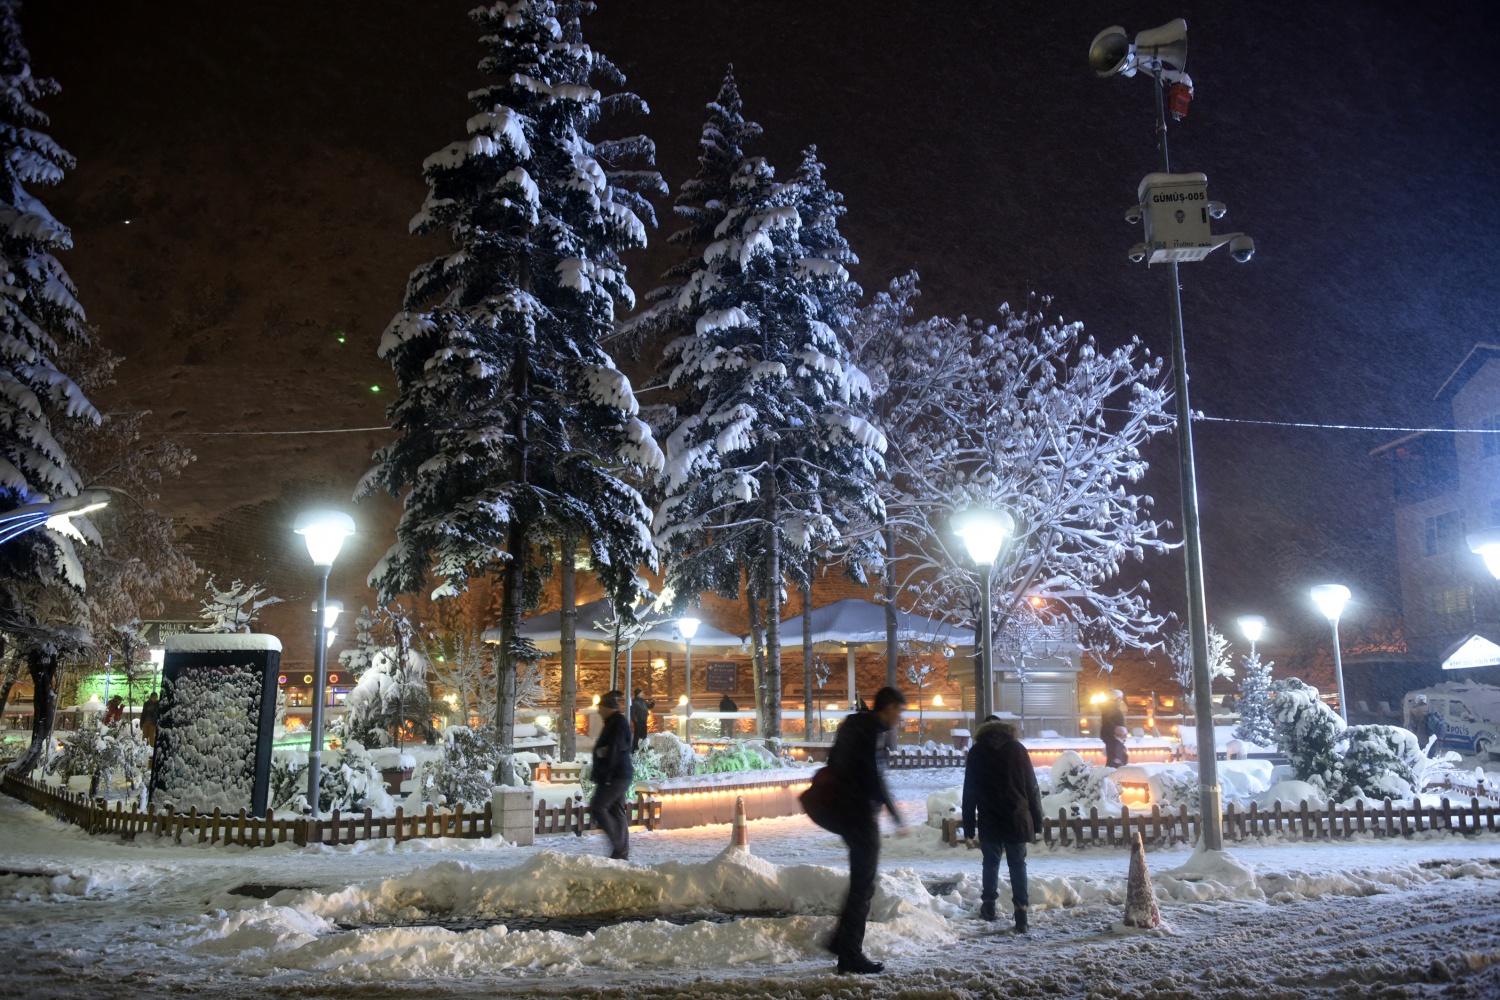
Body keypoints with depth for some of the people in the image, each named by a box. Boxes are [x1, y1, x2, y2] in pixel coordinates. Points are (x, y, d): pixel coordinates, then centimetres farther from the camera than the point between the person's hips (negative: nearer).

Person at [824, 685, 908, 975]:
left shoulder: (852, 724, 13)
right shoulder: (873, 731, -15)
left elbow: (833, 762, 21)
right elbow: (875, 778, -21)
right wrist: (897, 817, -17)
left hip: (844, 812, 10)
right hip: (862, 815, -10)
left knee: (860, 880, 19)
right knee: (863, 885, -3)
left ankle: (841, 940, 23)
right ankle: (850, 955, 1)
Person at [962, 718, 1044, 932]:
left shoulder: (977, 752, 4)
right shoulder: (1017, 749, 5)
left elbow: (969, 793, 2)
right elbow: (1032, 788, 2)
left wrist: (968, 829, 4)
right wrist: (1037, 822, 6)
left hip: (989, 821, 0)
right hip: (1017, 819, 0)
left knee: (991, 862, 17)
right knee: (1018, 865, 6)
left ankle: (989, 905, 21)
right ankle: (1021, 915, -1)